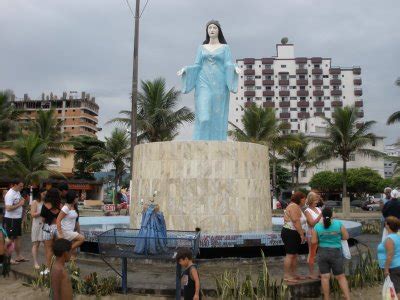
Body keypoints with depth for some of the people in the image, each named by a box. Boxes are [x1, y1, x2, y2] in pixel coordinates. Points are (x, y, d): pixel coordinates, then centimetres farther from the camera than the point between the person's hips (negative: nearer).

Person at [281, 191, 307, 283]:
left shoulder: (297, 207, 18)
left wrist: (302, 234, 20)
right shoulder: (294, 206, -16)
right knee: (290, 255, -8)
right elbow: (296, 222, -22)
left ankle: (293, 274, 19)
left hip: (294, 235, 11)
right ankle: (286, 276, -4)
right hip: (290, 233, -11)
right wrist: (302, 234, -19)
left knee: (295, 255, 13)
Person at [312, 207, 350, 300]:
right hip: (336, 253, 0)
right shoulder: (338, 224, -9)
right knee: (341, 277, 11)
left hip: (322, 253, 0)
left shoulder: (317, 226, -8)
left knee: (325, 277, 6)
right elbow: (346, 237, -3)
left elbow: (314, 241, -6)